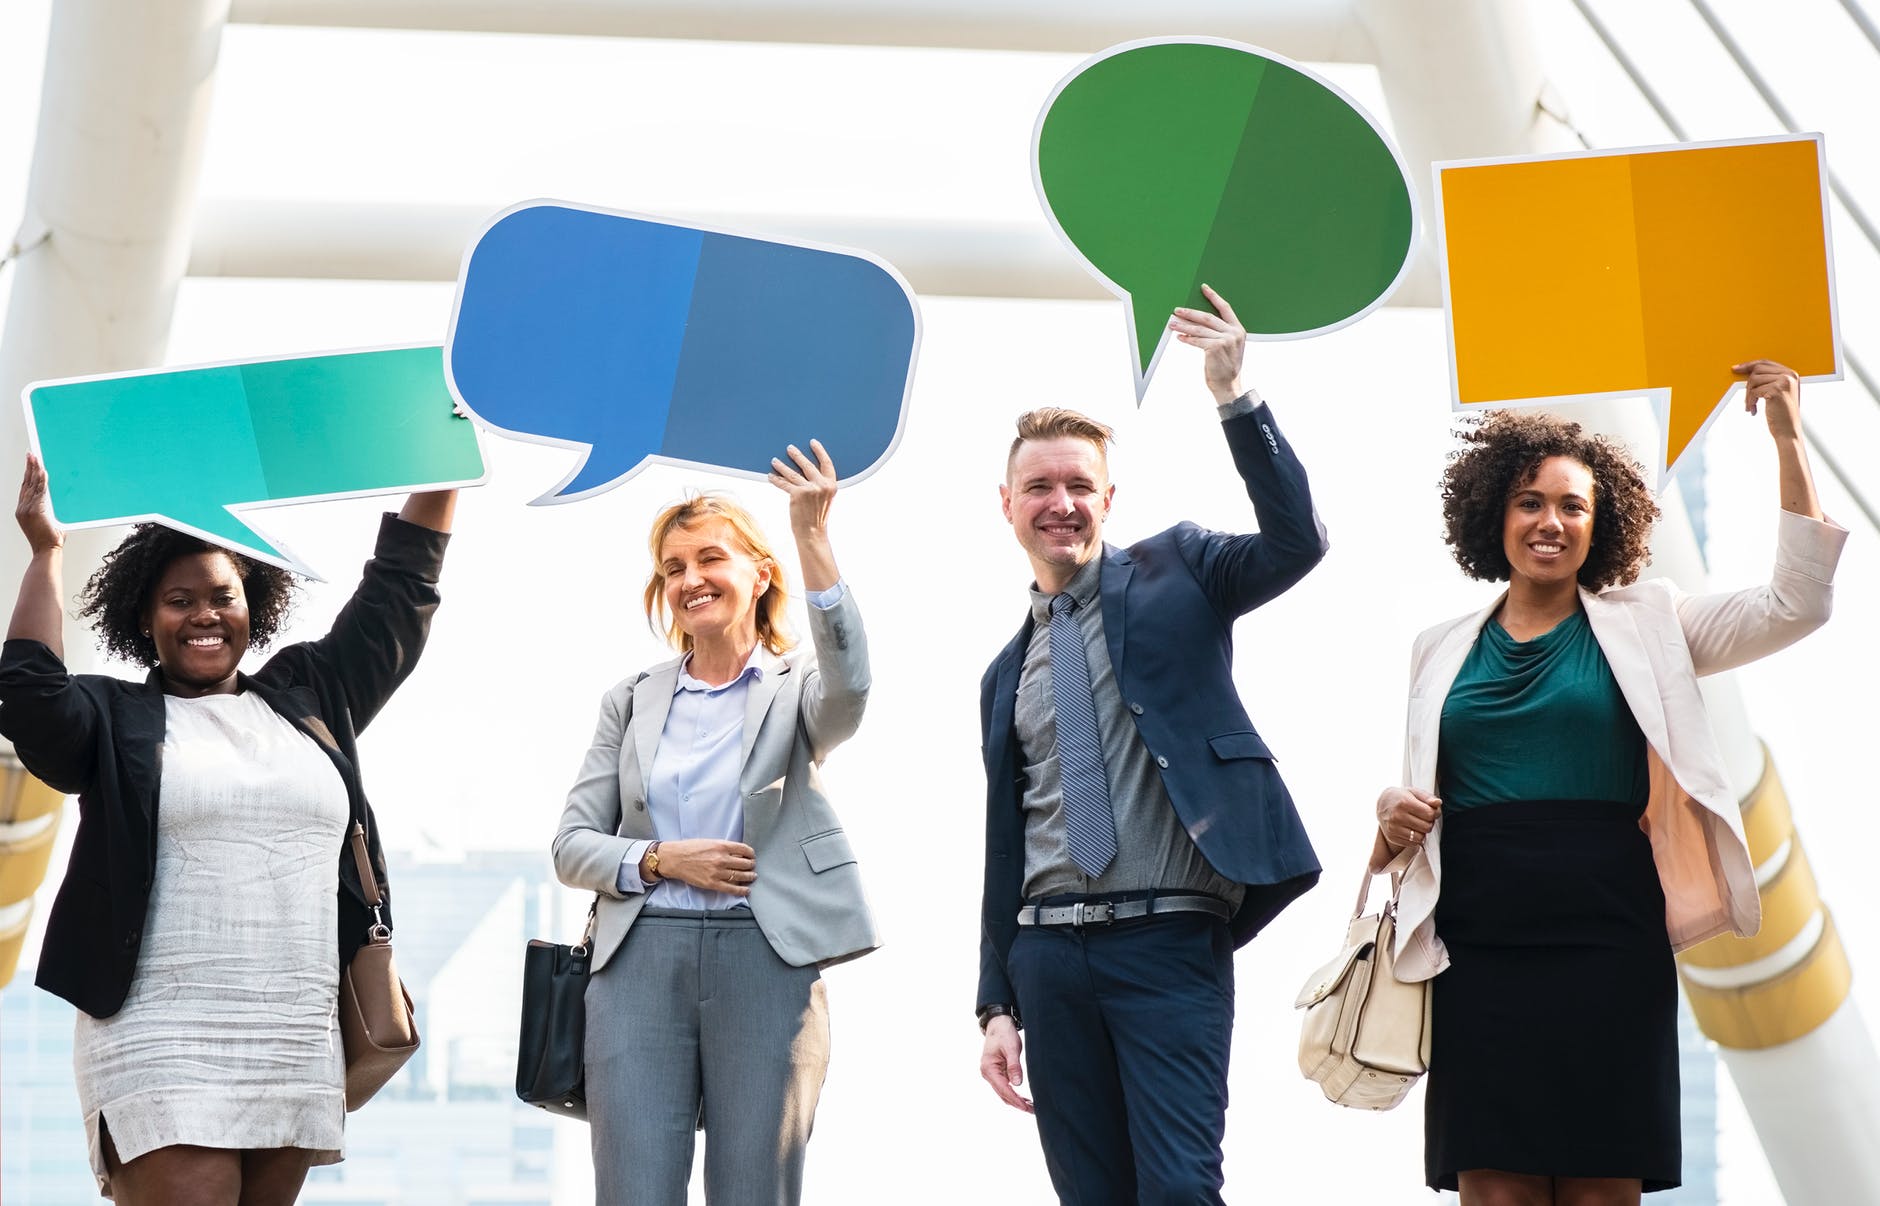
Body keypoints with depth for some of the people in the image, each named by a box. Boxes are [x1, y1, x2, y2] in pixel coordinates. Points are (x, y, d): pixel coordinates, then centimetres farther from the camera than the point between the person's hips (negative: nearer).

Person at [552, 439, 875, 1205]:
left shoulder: (794, 690, 7)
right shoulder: (632, 702, 15)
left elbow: (848, 683, -18)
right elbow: (572, 846, 12)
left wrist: (812, 538, -25)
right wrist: (661, 861, -7)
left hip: (766, 962, -2)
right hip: (641, 963, 2)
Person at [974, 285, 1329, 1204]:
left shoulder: (1173, 574, 7)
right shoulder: (1008, 672, 18)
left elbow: (1295, 542, -12)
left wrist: (1235, 398, -20)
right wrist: (998, 1005, 13)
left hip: (1170, 944, -4)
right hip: (1050, 955, 5)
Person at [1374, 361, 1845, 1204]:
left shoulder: (1643, 624, 8)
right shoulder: (1442, 650, 14)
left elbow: (1795, 605, -1)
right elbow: (1416, 785, 21)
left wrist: (1788, 444, -5)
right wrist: (1392, 811, -3)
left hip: (1608, 951, -1)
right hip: (1479, 953, 1)